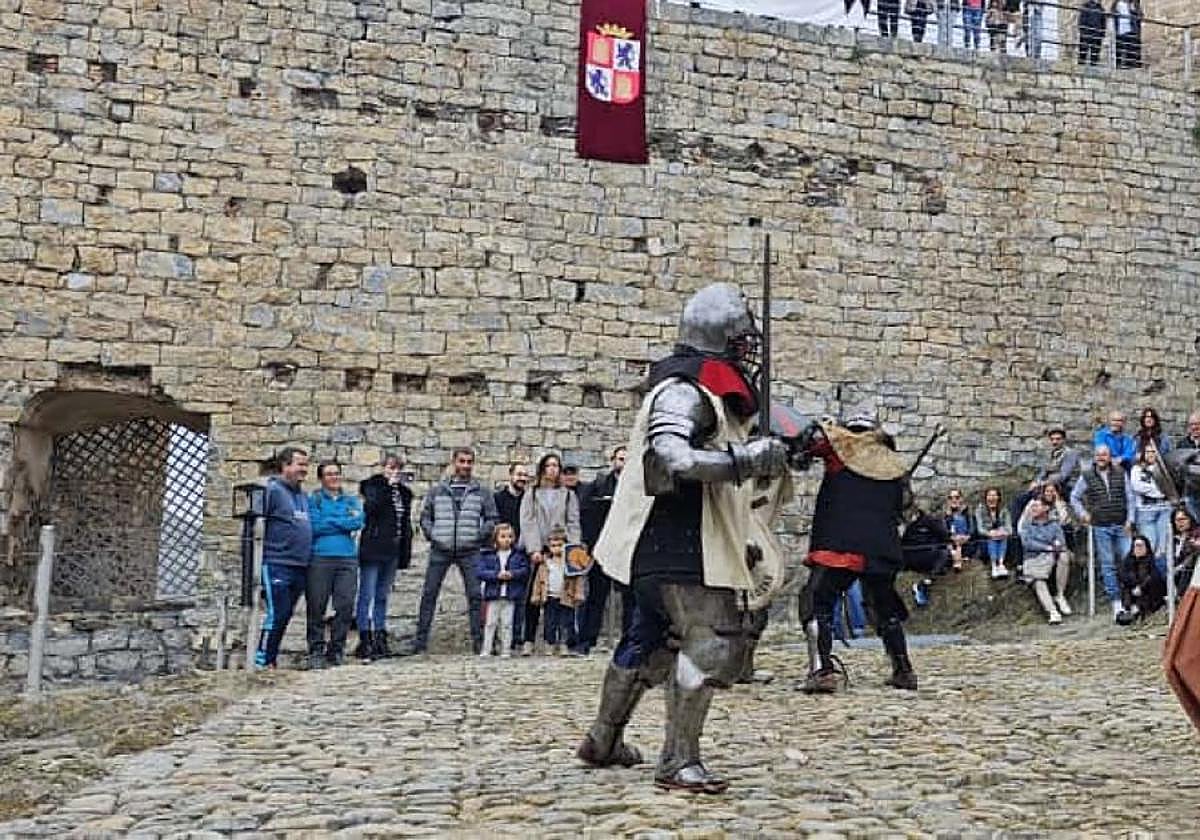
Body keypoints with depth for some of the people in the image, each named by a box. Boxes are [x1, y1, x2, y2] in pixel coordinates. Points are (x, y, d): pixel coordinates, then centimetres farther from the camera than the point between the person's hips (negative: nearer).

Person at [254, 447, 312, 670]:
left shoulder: (303, 496, 19)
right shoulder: (272, 490, -6)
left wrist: (307, 561, 21)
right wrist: (258, 557, -14)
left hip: (300, 567, 8)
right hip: (277, 565, -8)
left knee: (285, 615, 9)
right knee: (277, 614, -10)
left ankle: (270, 660, 16)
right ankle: (261, 660, -4)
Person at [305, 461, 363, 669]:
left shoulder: (351, 501, 18)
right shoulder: (313, 500, 7)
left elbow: (358, 522, -1)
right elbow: (314, 526, -8)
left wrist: (330, 522, -3)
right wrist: (345, 522, -2)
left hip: (347, 560, 3)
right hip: (319, 559, -3)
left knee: (345, 606, -1)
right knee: (316, 607, -3)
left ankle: (337, 650, 10)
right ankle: (316, 651, 5)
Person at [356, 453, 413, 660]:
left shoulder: (403, 491, 16)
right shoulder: (373, 486, -1)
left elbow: (406, 524, 18)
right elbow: (372, 507, -22)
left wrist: (406, 553, 13)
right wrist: (388, 485, -16)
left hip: (392, 552, 6)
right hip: (373, 550, -6)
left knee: (383, 596, 10)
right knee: (367, 596, -5)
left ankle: (380, 640, 13)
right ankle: (365, 641, -5)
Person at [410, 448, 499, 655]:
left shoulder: (481, 492, 7)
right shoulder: (437, 490, 10)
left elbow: (492, 519, 8)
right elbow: (425, 516, 16)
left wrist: (479, 536, -4)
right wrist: (431, 535, 3)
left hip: (469, 551, -1)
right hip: (440, 551, 1)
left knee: (475, 595, -2)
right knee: (429, 594, 0)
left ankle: (478, 639, 4)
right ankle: (421, 639, 5)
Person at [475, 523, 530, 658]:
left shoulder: (519, 554, 4)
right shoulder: (486, 554, 1)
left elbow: (525, 570, -3)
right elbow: (479, 572, -7)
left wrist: (512, 574, -19)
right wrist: (496, 575, -17)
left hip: (511, 596, 0)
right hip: (493, 595, 0)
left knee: (507, 624, 5)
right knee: (490, 623, 5)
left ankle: (506, 650, 11)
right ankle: (486, 649, 11)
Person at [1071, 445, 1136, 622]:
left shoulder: (1121, 474, 7)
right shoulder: (1086, 476, 4)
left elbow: (1130, 498, 8)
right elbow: (1074, 497, 14)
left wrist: (1130, 519, 0)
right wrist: (1082, 513, 1)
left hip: (1122, 526, 1)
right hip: (1100, 527, -1)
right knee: (1107, 565, -1)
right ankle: (1116, 603, 2)